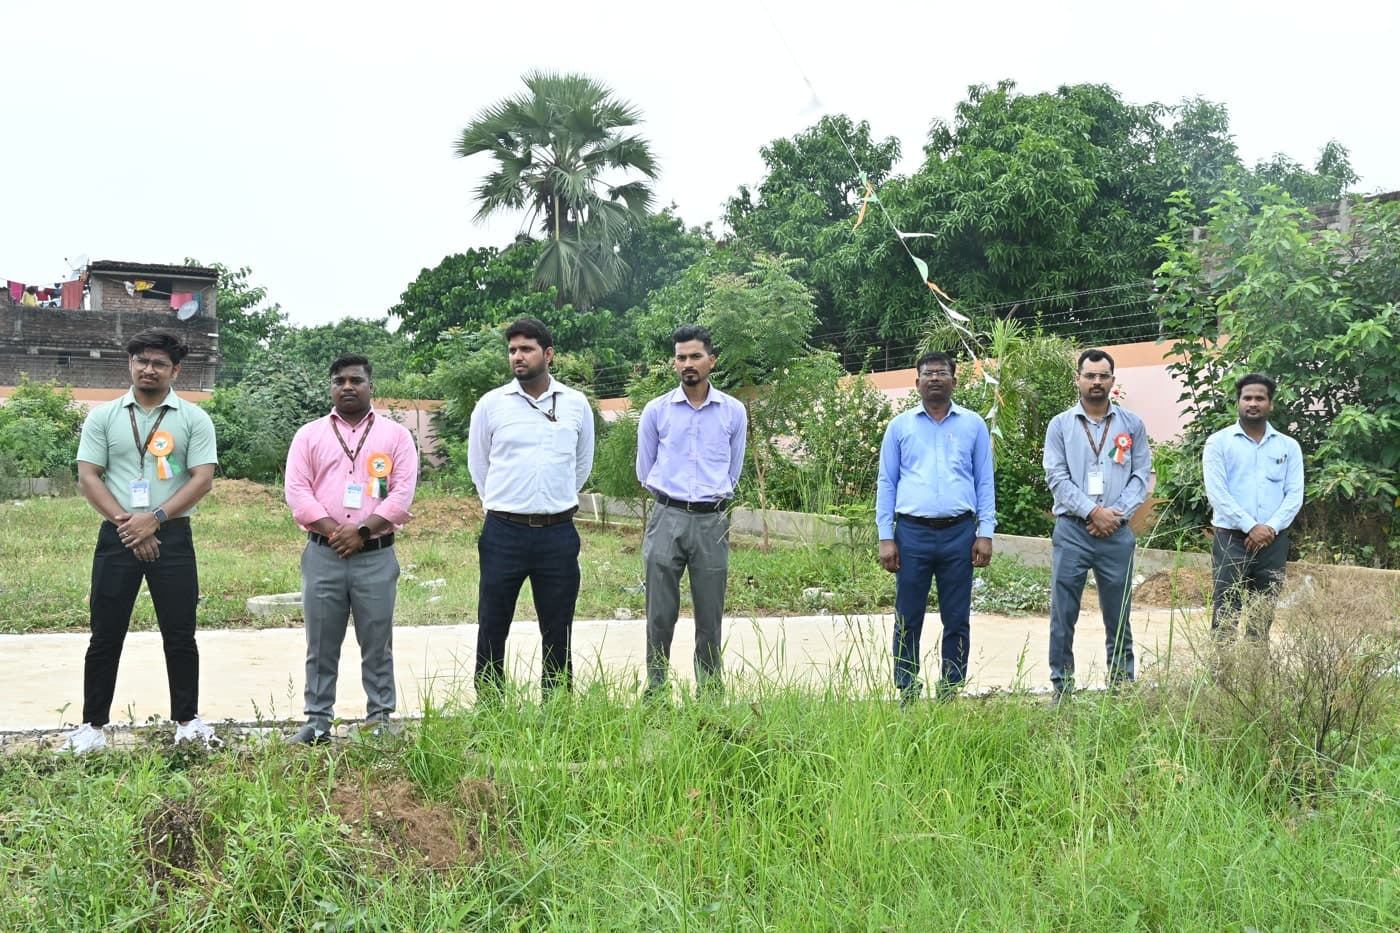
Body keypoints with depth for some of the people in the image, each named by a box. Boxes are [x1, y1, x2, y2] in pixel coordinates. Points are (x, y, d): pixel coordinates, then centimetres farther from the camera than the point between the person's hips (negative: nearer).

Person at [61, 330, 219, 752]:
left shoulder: (193, 419, 2)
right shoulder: (103, 417, 5)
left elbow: (202, 479, -6)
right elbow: (88, 477, 0)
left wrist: (154, 519, -15)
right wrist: (125, 523, -12)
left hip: (172, 538, -1)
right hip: (116, 538, 1)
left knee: (180, 636, 5)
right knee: (105, 636, 5)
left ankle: (187, 719, 17)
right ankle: (92, 724, 13)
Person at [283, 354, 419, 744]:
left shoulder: (396, 435, 6)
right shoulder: (309, 435, 10)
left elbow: (403, 493, -3)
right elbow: (297, 492, 0)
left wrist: (363, 530, -13)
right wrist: (333, 530, -13)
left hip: (376, 556, -1)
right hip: (322, 555, 1)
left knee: (377, 645, 4)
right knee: (321, 645, 5)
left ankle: (380, 719, 12)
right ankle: (318, 722, 12)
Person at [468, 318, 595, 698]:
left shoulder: (576, 404, 3)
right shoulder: (491, 404, 0)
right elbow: (478, 465, 12)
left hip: (558, 534, 1)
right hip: (504, 533, -1)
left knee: (558, 631, 8)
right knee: (491, 629, 4)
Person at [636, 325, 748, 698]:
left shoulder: (734, 411, 5)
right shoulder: (656, 410, 4)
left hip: (712, 521, 1)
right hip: (666, 517, 0)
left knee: (710, 617, 4)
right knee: (660, 614, 1)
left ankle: (710, 691, 11)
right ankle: (654, 690, 8)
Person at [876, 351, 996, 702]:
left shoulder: (973, 425, 9)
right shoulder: (900, 426, 8)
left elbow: (984, 482, 8)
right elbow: (886, 483, 7)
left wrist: (985, 533, -1)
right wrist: (885, 538, -1)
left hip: (959, 533, 0)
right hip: (912, 532, 0)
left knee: (957, 622, 5)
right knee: (908, 622, 3)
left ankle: (949, 697, 13)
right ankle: (907, 697, 11)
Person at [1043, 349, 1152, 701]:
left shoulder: (1132, 425, 9)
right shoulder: (1060, 425, 5)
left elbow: (1141, 476, 4)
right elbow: (1057, 478, -2)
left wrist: (1116, 513, -9)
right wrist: (1093, 512, -12)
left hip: (1117, 533, 1)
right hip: (1072, 530, -1)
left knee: (1119, 617, 6)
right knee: (1063, 616, -1)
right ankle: (1062, 688, 5)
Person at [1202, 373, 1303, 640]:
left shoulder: (1289, 446, 10)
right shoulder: (1219, 442, 1)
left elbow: (1295, 495, 3)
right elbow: (1217, 493, -8)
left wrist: (1271, 527, -13)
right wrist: (1251, 527, -15)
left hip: (1274, 543, 3)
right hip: (1231, 539, -3)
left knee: (1263, 615, 7)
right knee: (1226, 614, -6)